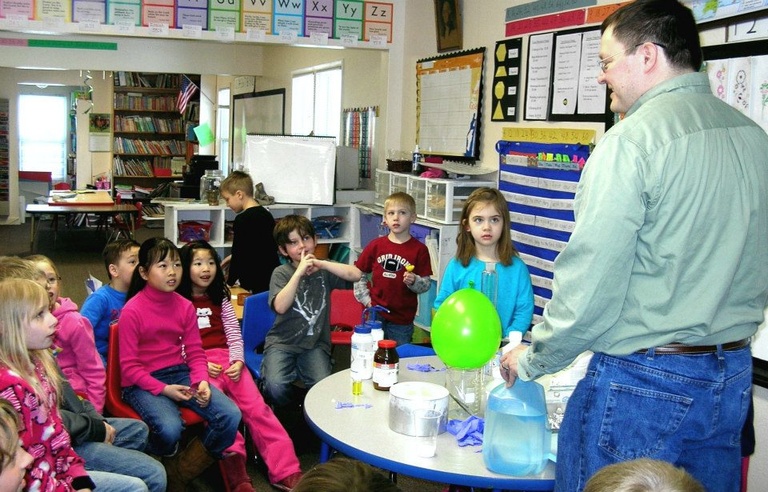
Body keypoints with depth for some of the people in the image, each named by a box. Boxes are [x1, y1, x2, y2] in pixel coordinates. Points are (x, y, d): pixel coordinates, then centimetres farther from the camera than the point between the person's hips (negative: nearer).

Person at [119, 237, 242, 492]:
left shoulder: (185, 306, 5)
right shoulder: (132, 310, -10)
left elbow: (195, 352, 7)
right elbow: (129, 366, -8)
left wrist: (202, 381, -12)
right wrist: (163, 389, -18)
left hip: (180, 374, 5)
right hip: (143, 383, -5)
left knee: (230, 416, -17)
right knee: (170, 428, -35)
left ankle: (183, 471, 4)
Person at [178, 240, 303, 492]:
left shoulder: (220, 298, 21)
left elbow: (234, 334, 15)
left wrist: (237, 362, -3)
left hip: (227, 359, 3)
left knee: (257, 407, -16)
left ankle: (285, 471, -20)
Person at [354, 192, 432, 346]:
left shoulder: (419, 249, -4)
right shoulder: (376, 245, 2)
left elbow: (426, 284, -3)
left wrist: (413, 281, -22)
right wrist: (366, 299, 3)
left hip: (402, 319, -1)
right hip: (375, 314, 2)